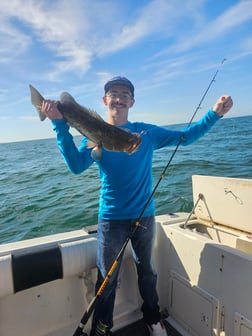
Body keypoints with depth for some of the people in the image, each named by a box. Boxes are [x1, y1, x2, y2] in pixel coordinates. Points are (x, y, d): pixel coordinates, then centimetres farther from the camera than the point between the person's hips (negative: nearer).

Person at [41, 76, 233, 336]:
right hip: (111, 218, -1)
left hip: (144, 216, 2)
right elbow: (76, 165, -19)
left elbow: (185, 137, 2)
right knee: (107, 278, 11)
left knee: (146, 270, 21)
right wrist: (60, 125, -26)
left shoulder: (147, 132, 1)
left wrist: (215, 114, -8)